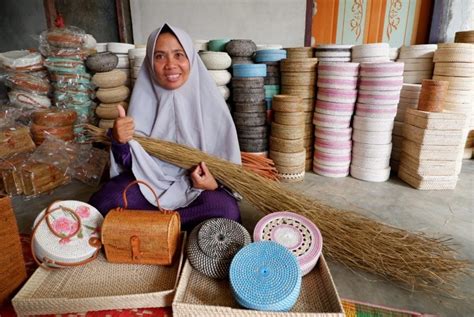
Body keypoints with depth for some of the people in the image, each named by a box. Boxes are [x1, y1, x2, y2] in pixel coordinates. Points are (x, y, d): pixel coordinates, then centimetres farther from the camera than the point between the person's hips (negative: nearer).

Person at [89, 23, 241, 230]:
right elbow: (131, 163, -2)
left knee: (227, 211, -30)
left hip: (196, 183, 0)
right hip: (151, 178, 1)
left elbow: (226, 157, -3)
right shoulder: (144, 97, -6)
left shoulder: (207, 99, -10)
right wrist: (119, 141, -24)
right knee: (100, 205, -24)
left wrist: (214, 182, -24)